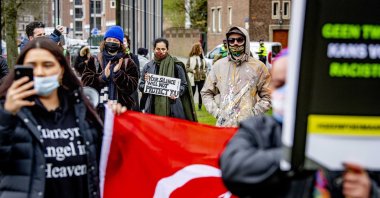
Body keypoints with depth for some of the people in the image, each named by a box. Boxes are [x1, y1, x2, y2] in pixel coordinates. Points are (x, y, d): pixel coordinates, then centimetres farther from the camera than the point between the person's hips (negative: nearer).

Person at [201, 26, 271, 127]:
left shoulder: (258, 66, 6)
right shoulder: (218, 65, 11)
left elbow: (267, 96, 10)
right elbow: (206, 93, 18)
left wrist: (254, 113, -3)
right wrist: (216, 111, 4)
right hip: (223, 124, 2)